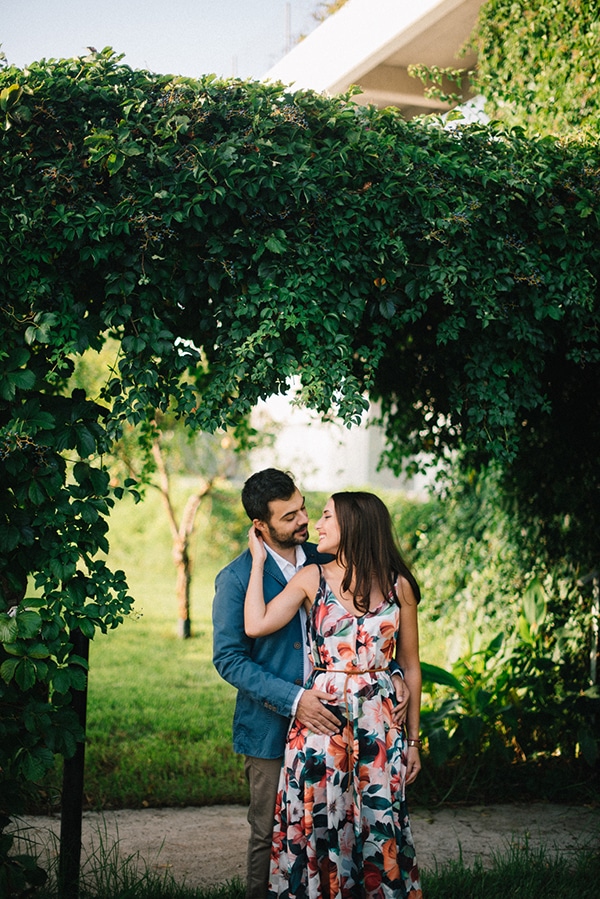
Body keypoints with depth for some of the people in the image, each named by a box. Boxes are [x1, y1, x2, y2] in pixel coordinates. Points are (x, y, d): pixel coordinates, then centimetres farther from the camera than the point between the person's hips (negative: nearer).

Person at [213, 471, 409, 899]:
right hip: (271, 730, -3)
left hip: (326, 719, 4)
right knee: (271, 836, 6)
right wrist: (293, 699, -19)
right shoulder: (236, 578, -8)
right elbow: (228, 658, -10)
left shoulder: (325, 562, 5)